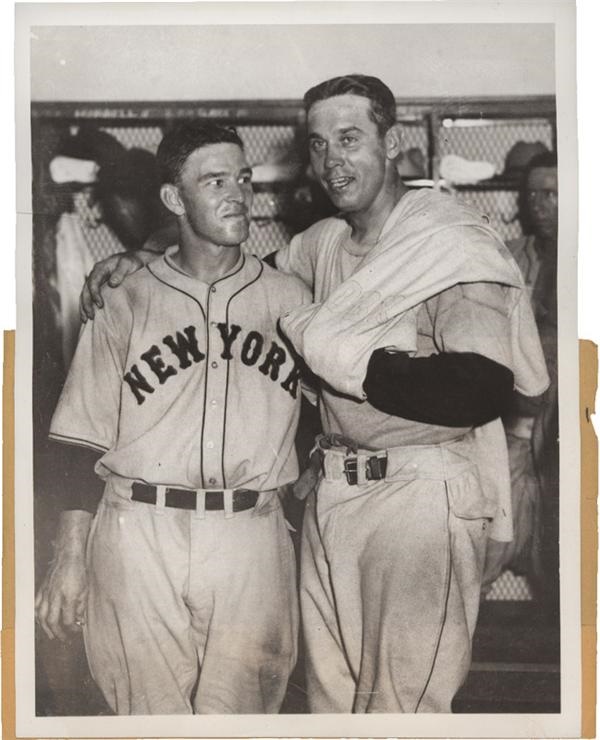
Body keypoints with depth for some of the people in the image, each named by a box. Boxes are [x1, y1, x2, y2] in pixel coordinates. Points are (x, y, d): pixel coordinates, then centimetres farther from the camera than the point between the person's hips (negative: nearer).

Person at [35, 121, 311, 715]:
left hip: (250, 537, 1)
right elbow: (85, 439, 4)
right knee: (152, 710, 4)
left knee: (235, 709, 1)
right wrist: (70, 557, -1)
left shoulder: (289, 299, 9)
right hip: (139, 532, 0)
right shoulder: (127, 303, 4)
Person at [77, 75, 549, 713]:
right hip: (331, 489, 7)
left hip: (421, 493, -7)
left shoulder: (454, 244, -14)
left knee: (403, 700, 5)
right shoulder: (325, 241, 11)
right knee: (329, 689, 19)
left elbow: (482, 390, -25)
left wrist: (334, 350, -19)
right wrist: (142, 259, 10)